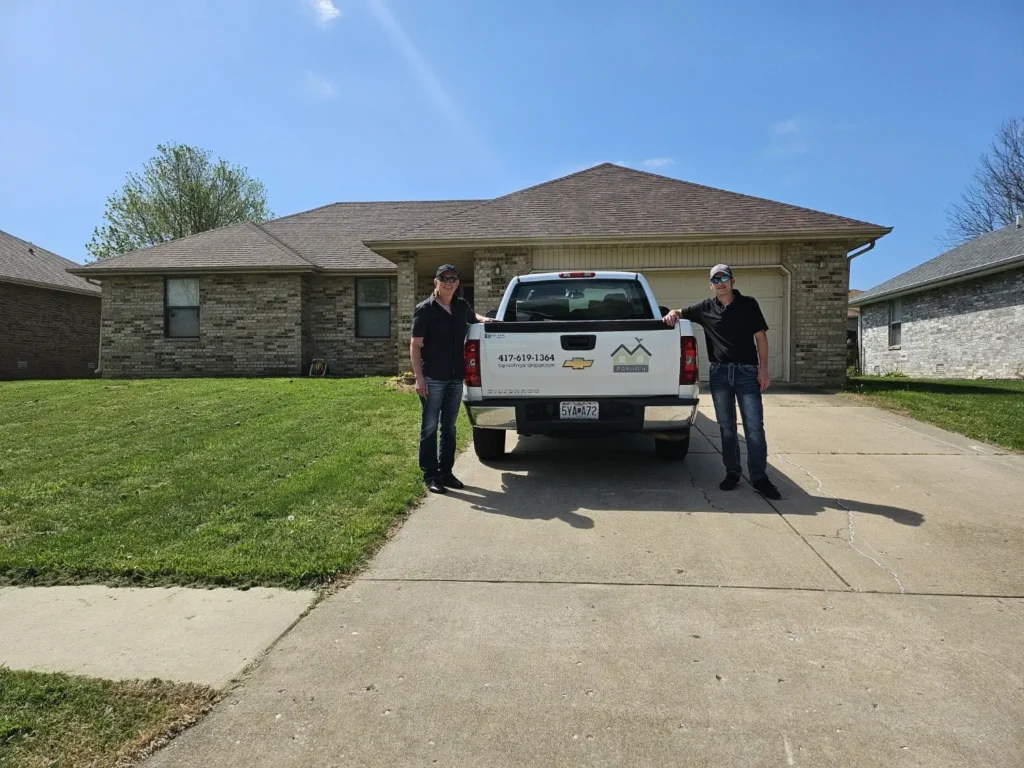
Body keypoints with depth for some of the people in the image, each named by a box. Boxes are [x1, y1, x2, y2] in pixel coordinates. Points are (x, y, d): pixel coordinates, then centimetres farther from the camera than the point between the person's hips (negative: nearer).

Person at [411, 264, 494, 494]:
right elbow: (415, 345, -8)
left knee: (449, 427, 12)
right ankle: (430, 475, 9)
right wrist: (419, 377, -15)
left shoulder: (462, 306, 9)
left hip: (456, 377, 6)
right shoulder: (425, 309, -7)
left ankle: (446, 472, 22)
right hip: (433, 378, -6)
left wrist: (484, 319, 10)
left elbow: (473, 316, 34)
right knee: (430, 427, 1)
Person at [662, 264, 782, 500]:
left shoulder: (748, 304, 5)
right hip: (719, 372, 2)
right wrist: (673, 313, -6)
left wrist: (763, 369, -2)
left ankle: (759, 478, 1)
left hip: (747, 371, -2)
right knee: (726, 427, 8)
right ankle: (732, 472, 18)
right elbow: (680, 313, 20)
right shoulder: (705, 308, 9)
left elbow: (760, 337, 5)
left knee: (754, 426, -5)